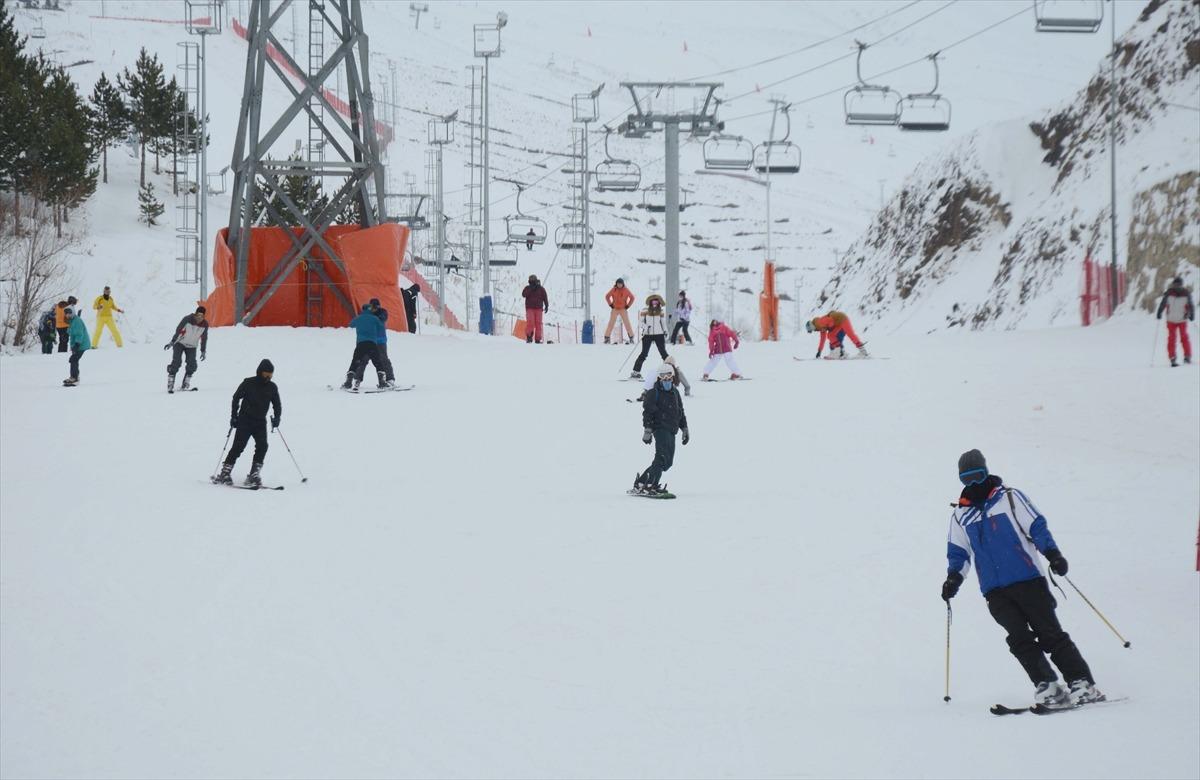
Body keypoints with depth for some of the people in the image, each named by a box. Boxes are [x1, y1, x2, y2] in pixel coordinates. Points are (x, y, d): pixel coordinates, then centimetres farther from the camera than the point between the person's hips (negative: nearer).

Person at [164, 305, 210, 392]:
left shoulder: (205, 324, -10)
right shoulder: (187, 319, -22)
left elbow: (204, 338, 3)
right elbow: (178, 330, -16)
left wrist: (203, 351, 7)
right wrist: (172, 342, -18)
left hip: (191, 346, 4)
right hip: (180, 343, -4)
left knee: (192, 365, -11)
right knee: (176, 362, -18)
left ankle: (185, 385, 2)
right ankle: (170, 385, -16)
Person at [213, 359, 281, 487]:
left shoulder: (272, 387, 4)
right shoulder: (248, 383, -6)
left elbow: (277, 404, 14)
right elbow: (236, 398, 1)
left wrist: (277, 417, -4)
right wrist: (234, 416, -3)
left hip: (261, 423, 3)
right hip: (245, 421, -3)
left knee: (262, 446, -13)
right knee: (238, 446, -9)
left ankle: (254, 476, -7)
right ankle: (224, 474, -3)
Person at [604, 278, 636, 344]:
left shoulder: (626, 290, -5)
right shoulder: (614, 290, -5)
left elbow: (632, 298, 5)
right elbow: (607, 297, 8)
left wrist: (628, 306, -1)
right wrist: (611, 305, 0)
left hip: (623, 309, 0)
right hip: (615, 309, 0)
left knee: (627, 323, -4)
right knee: (611, 323, -4)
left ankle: (631, 338, 4)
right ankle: (607, 337, 1)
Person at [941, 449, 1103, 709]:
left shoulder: (1009, 498, 4)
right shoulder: (960, 515, 14)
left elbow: (1036, 526, 0)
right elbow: (958, 552, 22)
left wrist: (1052, 553, -14)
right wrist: (953, 578, 5)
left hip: (1027, 581, -3)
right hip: (995, 592, 3)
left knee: (1050, 634, -6)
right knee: (1020, 639, -13)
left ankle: (1082, 684, -4)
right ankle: (1048, 687, -13)